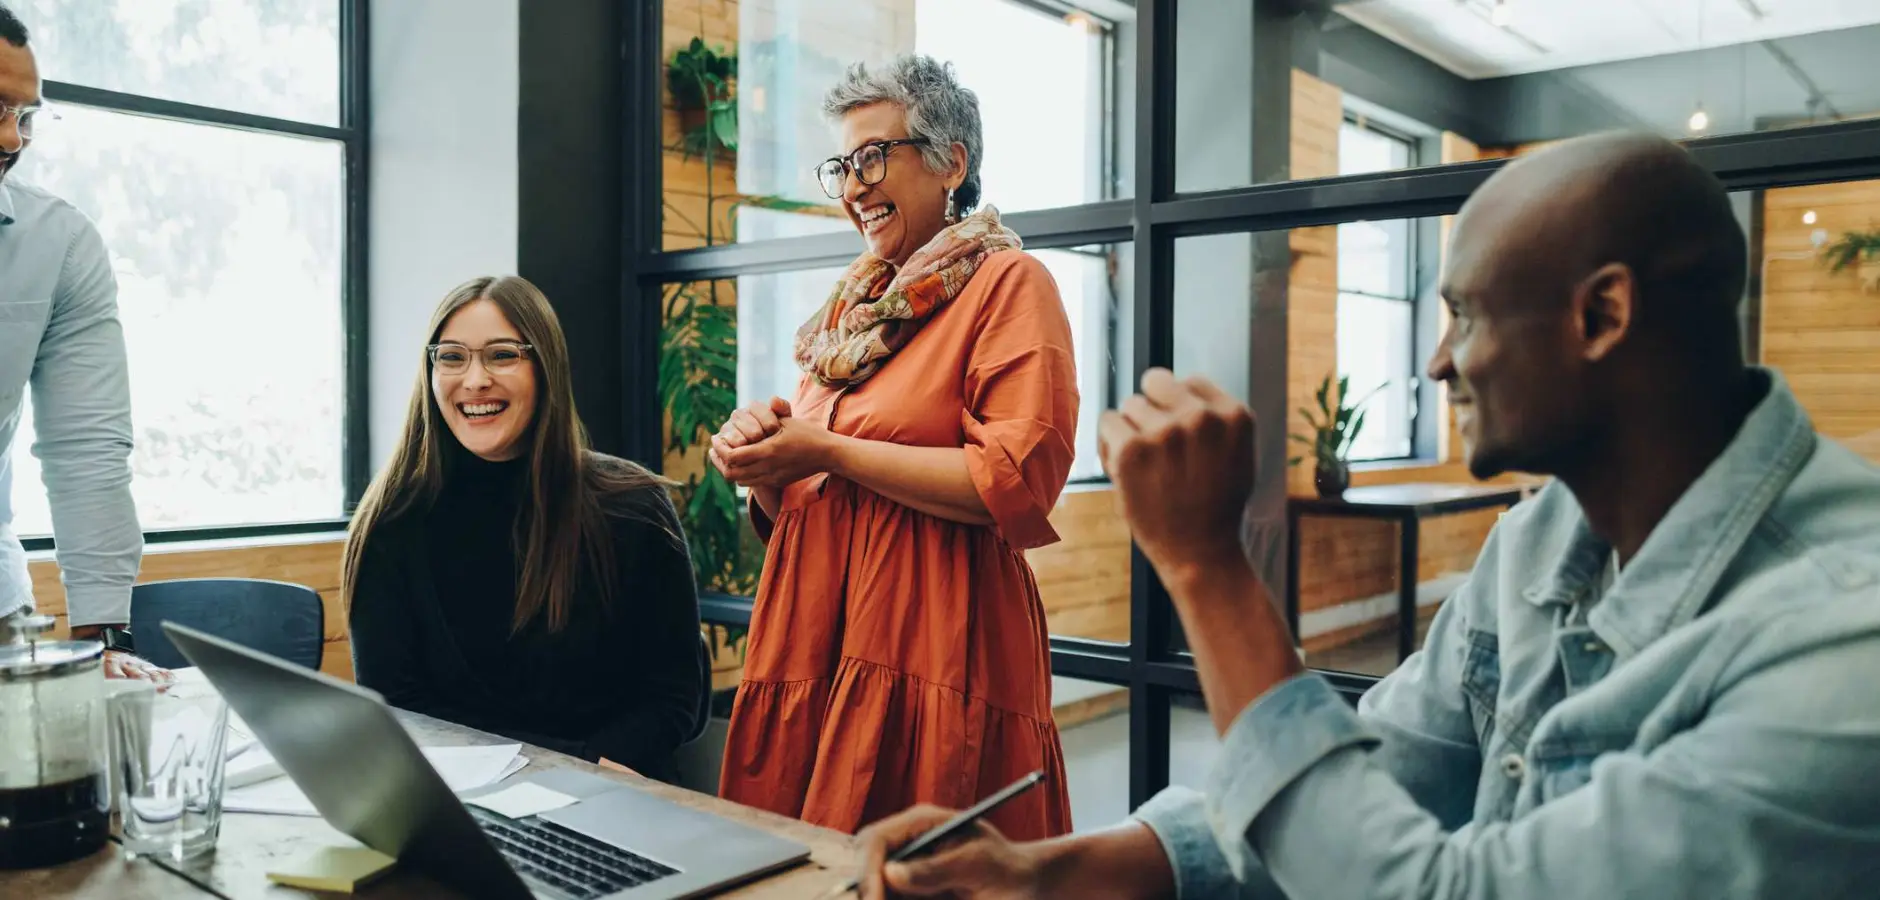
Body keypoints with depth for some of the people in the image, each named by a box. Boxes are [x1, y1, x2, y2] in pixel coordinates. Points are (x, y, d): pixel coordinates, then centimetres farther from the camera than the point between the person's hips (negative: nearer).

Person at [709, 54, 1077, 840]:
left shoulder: (1006, 283, -3)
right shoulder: (854, 304, 18)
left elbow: (1018, 482, -17)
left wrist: (829, 451, -12)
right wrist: (763, 463, 0)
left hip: (934, 650, -6)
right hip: (814, 643, 7)